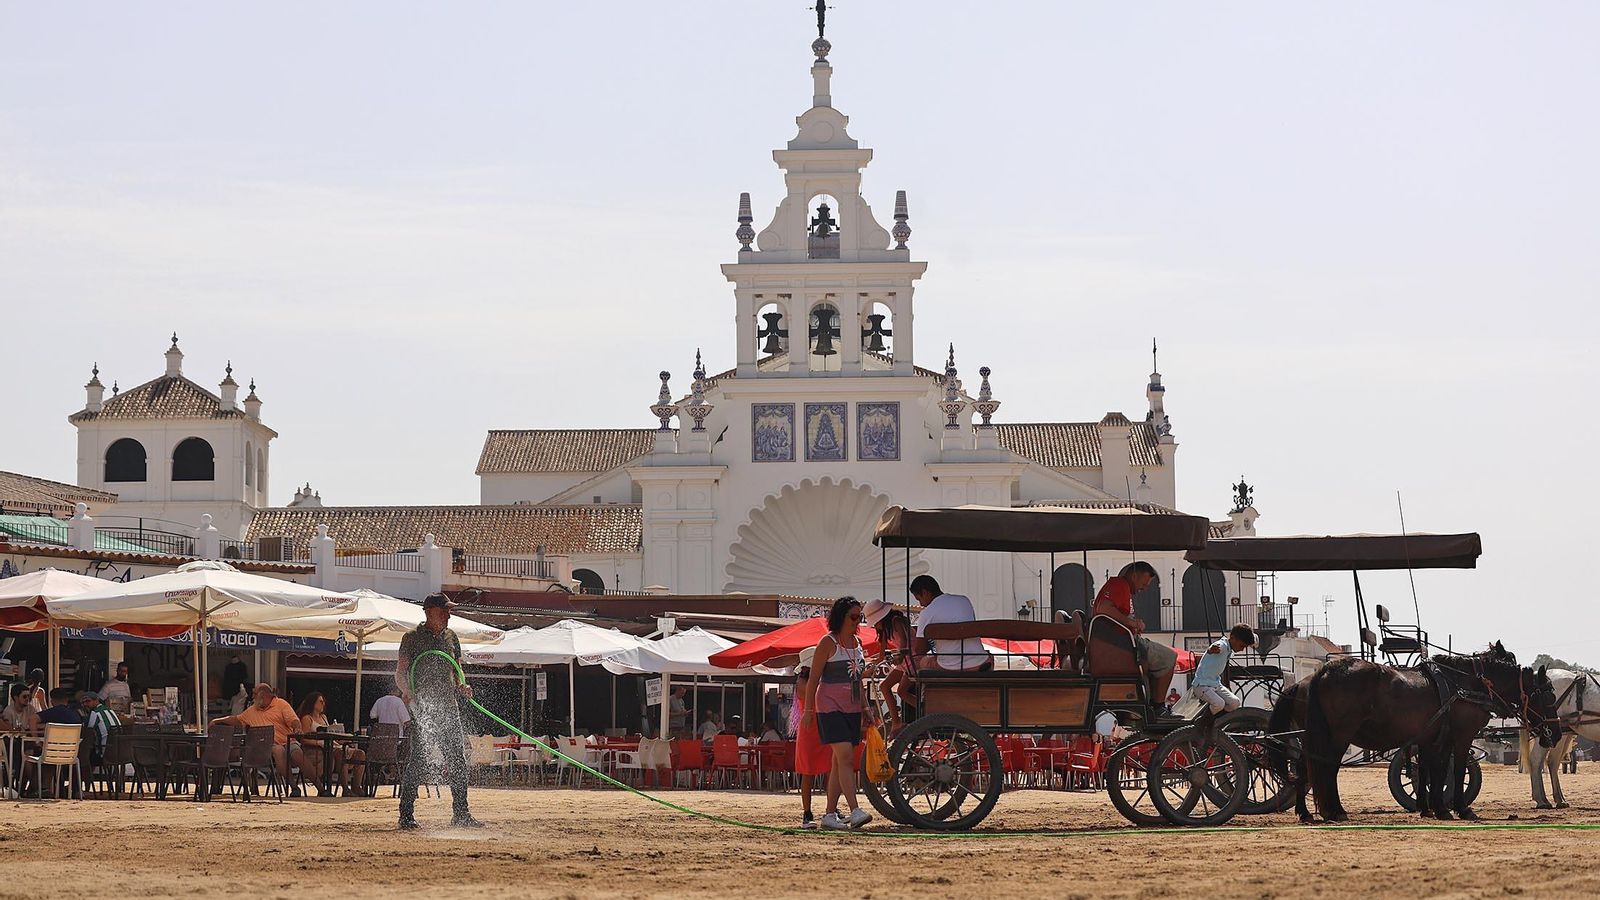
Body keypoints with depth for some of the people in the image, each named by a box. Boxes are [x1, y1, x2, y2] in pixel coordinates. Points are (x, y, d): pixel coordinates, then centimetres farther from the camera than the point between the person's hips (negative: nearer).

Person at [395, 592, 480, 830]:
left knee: (458, 761, 5)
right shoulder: (413, 637, 0)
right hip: (422, 707, -6)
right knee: (417, 760, -9)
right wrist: (407, 692, -23)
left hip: (449, 707, 6)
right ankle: (406, 815, -4)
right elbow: (401, 671, -5)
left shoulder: (451, 637, 17)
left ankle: (461, 814, 12)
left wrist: (462, 686, 4)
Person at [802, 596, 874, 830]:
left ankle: (830, 814, 11)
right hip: (830, 707, -7)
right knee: (845, 756, -18)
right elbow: (813, 679, -6)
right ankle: (854, 811, -26)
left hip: (852, 709, 7)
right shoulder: (828, 643, -7)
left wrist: (865, 707, 17)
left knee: (839, 762, 7)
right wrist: (808, 710, -9)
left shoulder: (857, 642, 14)